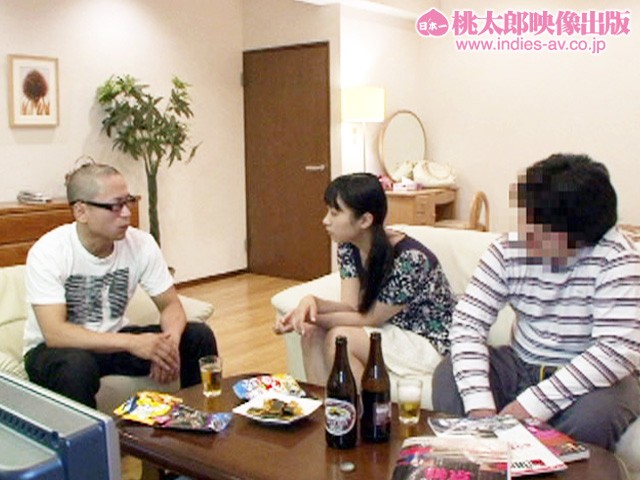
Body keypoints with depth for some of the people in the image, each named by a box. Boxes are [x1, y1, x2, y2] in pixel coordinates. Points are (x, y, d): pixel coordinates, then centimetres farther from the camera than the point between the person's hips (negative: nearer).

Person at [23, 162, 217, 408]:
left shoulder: (141, 244, -11)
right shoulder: (48, 252, -22)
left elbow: (170, 305, -5)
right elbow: (54, 333, -30)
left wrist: (169, 342, -28)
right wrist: (132, 342, -40)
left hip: (113, 340, 4)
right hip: (54, 348, -4)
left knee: (199, 336, -12)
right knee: (77, 364, -39)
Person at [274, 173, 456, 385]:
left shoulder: (410, 259, -27)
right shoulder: (349, 248, -5)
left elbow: (369, 319, -20)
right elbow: (351, 306, -10)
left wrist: (311, 317, -21)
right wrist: (311, 302, -29)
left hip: (430, 343, -7)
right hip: (391, 331, 7)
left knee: (338, 338, -27)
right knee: (313, 333, -16)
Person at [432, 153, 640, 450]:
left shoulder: (616, 260, -19)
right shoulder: (508, 250, -9)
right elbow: (468, 322, -15)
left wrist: (531, 405, -35)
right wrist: (480, 406, -30)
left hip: (591, 379, -3)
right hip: (520, 366, 4)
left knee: (591, 414, -34)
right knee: (449, 377, -17)